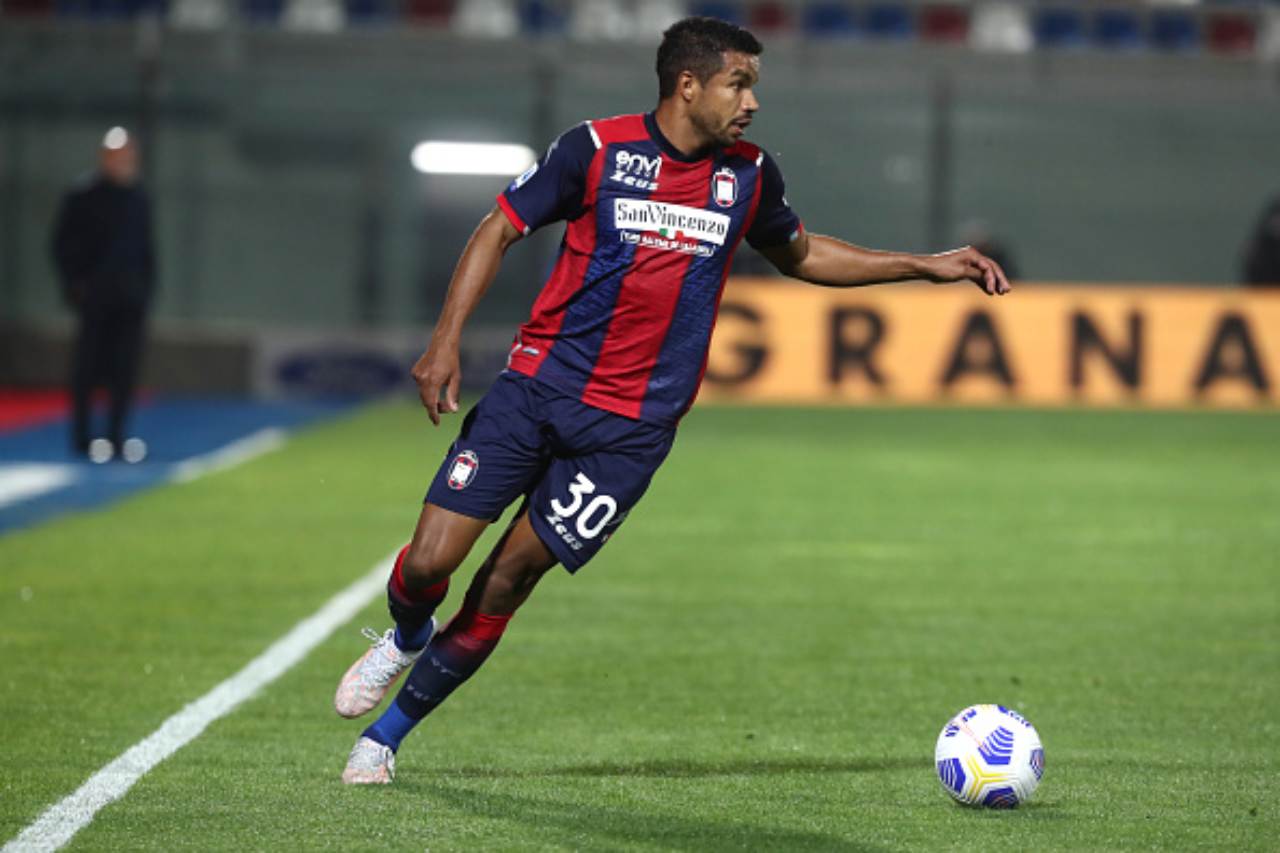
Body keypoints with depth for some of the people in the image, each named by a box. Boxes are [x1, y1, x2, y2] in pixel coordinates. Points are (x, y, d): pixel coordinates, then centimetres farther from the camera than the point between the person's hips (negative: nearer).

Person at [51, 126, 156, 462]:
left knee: (125, 368, 0)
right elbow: (63, 245, -2)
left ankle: (116, 435, 4)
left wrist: (146, 286, 10)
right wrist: (74, 284, -8)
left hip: (131, 295, 4)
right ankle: (82, 436, 1)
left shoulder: (139, 199, 13)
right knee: (88, 367, -3)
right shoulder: (82, 197, -2)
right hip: (94, 293, -4)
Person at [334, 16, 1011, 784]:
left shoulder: (750, 175, 4)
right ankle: (407, 638, 29)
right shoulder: (597, 149, -7)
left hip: (633, 427, 2)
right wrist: (447, 339, -10)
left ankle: (387, 735, 12)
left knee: (505, 583, -4)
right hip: (537, 385, -2)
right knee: (430, 562, -8)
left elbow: (799, 254, 23)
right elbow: (501, 230, 0)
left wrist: (925, 267, 18)